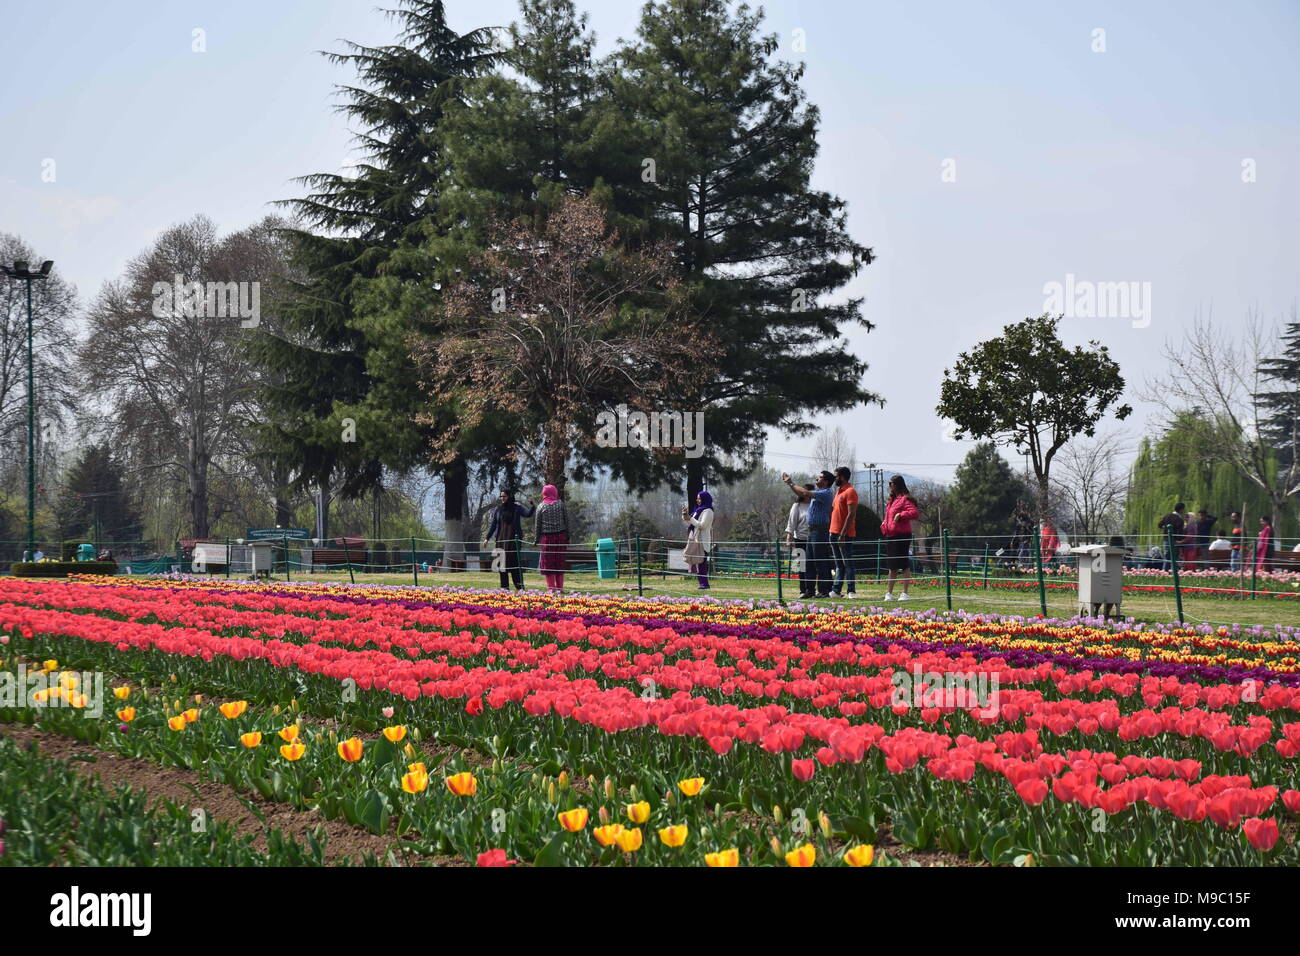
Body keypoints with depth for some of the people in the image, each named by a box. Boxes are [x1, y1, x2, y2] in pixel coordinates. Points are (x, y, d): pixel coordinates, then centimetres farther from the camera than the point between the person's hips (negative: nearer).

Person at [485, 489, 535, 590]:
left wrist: (533, 506, -27)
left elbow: (528, 514, -10)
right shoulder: (498, 509, 11)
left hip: (514, 539, -4)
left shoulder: (517, 507, 3)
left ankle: (519, 586, -4)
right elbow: (493, 525, 14)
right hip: (501, 539, 4)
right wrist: (488, 538, 11)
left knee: (515, 560, -8)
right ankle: (505, 586, 6)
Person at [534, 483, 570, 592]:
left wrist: (537, 539, 7)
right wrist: (567, 537, 10)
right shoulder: (561, 504, 3)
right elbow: (567, 521, 4)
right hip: (560, 536, 1)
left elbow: (538, 524, 2)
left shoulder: (541, 506, 1)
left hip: (546, 536, -1)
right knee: (560, 561, 7)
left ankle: (551, 586, -3)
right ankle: (560, 586, 6)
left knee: (547, 562, 3)